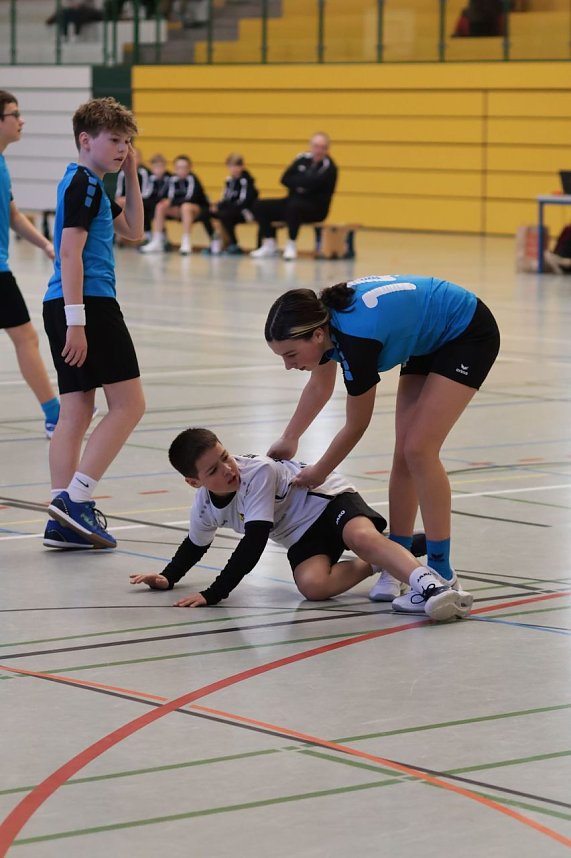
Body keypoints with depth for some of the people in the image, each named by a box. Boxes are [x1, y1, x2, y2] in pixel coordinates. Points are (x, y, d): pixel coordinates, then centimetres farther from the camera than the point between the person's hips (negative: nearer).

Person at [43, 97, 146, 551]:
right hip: (89, 303, -10)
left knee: (76, 412, 7)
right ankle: (76, 498, -13)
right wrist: (76, 321, -22)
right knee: (129, 403, -7)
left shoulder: (88, 185, 20)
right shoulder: (84, 184, -10)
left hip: (68, 307, 10)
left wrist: (132, 176, 18)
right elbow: (70, 252, -17)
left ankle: (64, 520, 4)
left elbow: (133, 231, 28)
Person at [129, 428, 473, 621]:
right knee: (312, 584, -31)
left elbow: (254, 543, -30)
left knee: (362, 537, -41)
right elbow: (196, 545, 20)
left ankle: (429, 584, -58)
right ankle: (374, 565, -13)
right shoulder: (205, 507, -5)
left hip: (328, 499, -5)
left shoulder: (258, 472, -27)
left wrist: (214, 594, -30)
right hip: (301, 536, 6)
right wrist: (168, 577, 2)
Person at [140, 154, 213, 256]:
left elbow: (190, 198, -27)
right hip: (180, 211, 6)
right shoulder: (173, 179, -4)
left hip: (200, 208, -6)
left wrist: (172, 202, -29)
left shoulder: (192, 179, -18)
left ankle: (186, 243, -37)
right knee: (160, 206, -9)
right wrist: (166, 201, -28)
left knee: (186, 206, -36)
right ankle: (156, 242, -10)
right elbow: (169, 197, -5)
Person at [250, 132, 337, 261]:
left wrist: (296, 183, -7)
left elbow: (312, 183, -24)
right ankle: (270, 244, -1)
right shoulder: (303, 159, 7)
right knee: (260, 206, -6)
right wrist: (301, 184, -16)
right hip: (293, 201, 6)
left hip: (316, 208, -6)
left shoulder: (329, 167, -10)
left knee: (294, 206, -39)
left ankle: (291, 245, -24)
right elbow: (285, 179, 0)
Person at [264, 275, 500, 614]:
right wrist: (289, 440, 20)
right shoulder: (323, 317, -13)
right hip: (428, 339, 8)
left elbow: (356, 427, -18)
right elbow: (320, 386, 12)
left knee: (419, 449, -16)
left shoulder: (356, 338, -36)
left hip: (469, 334, -8)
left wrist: (318, 473, -3)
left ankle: (442, 576, -10)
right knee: (404, 453, 3)